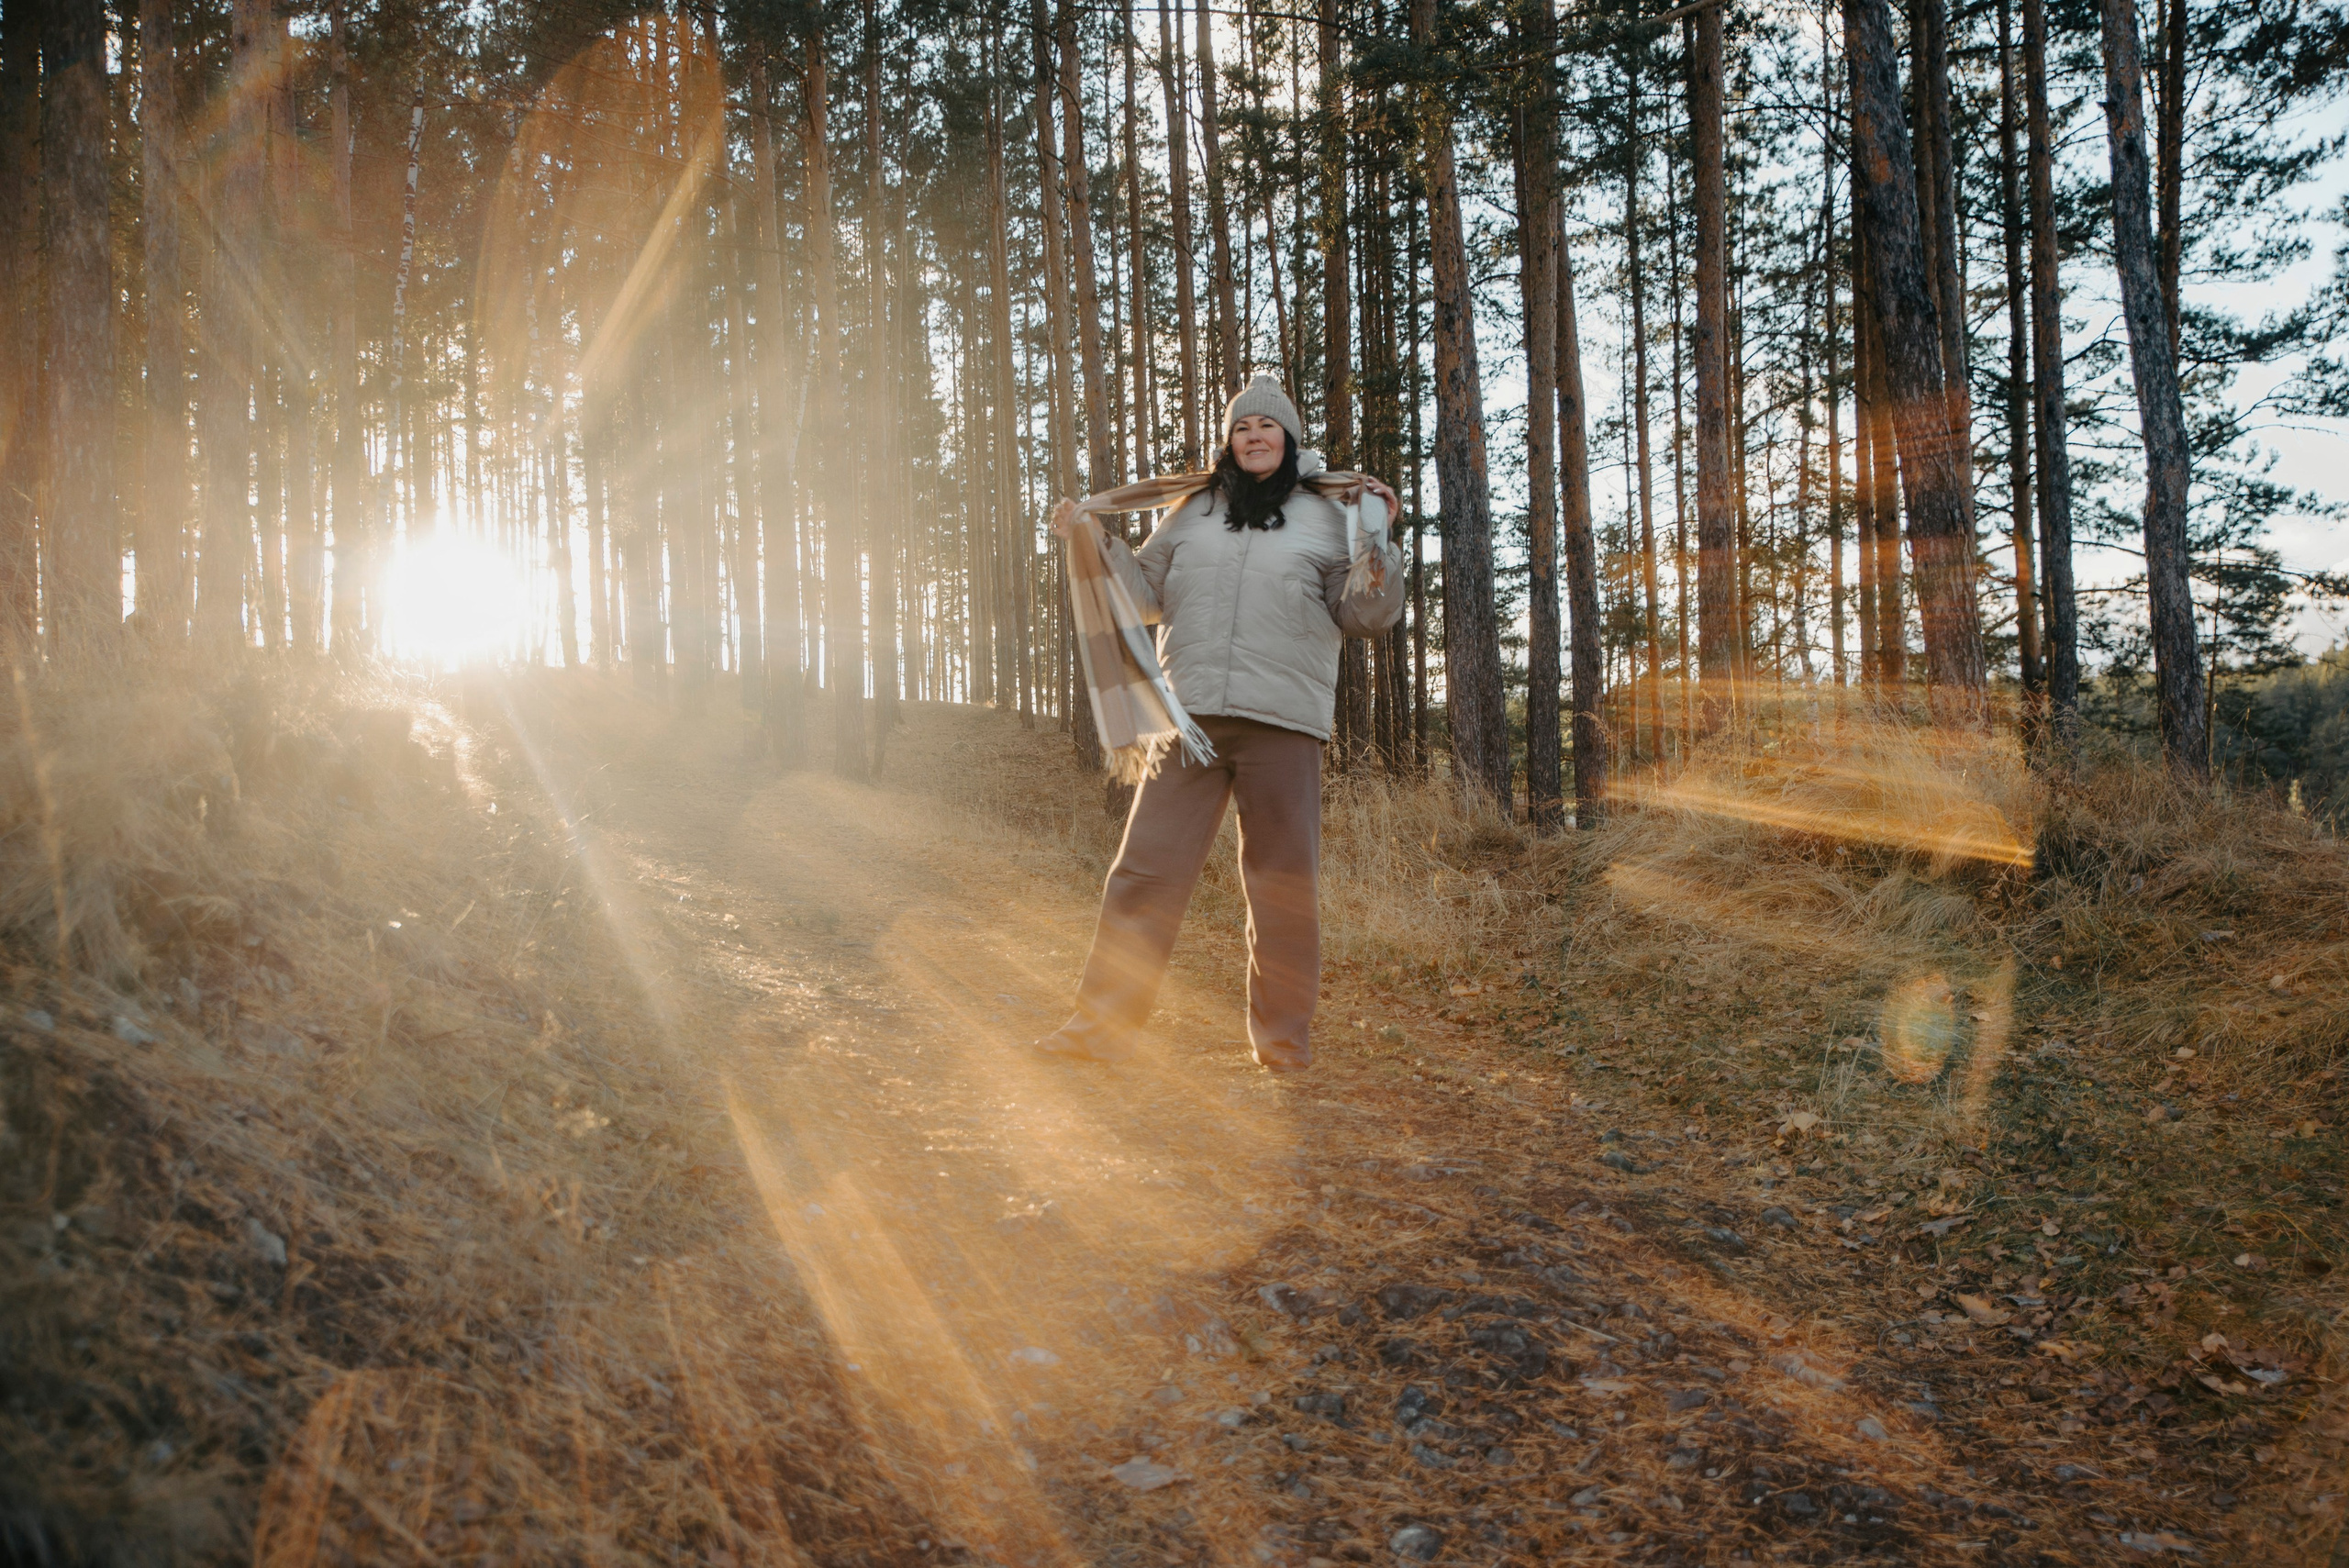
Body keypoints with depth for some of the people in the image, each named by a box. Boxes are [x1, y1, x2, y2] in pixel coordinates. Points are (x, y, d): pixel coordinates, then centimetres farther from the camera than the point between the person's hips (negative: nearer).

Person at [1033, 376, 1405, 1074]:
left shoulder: (1326, 518, 11)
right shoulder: (1194, 514, 18)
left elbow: (1364, 615, 6)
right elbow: (1146, 593, 24)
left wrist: (1377, 538, -5)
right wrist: (1093, 541, 13)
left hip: (1282, 724, -2)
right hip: (1190, 715, 2)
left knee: (1286, 883, 3)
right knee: (1147, 866, -3)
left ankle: (1283, 1039, 14)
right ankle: (1103, 1023, 1)